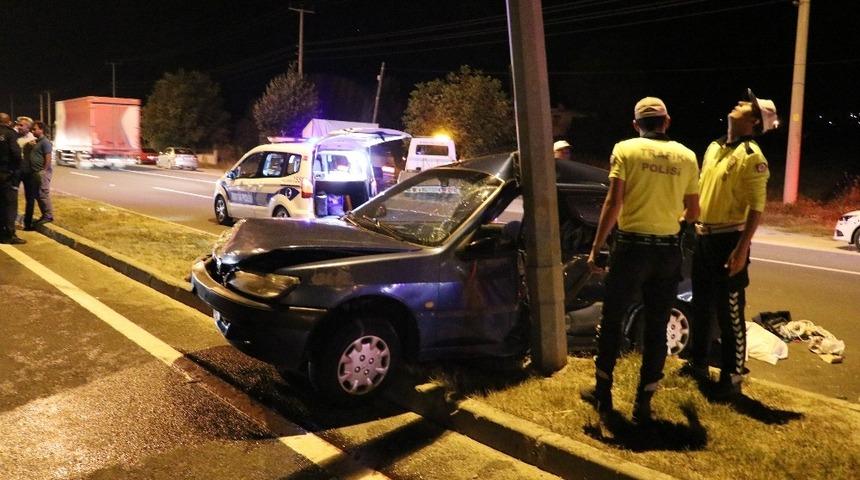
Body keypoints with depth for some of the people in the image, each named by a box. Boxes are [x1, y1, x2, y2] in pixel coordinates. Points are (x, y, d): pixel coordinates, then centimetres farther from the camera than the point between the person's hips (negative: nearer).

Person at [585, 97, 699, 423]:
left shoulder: (625, 150, -4)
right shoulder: (686, 157, 6)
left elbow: (613, 203, -12)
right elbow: (692, 212, 11)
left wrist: (596, 247, -6)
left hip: (632, 246, -3)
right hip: (669, 251, 3)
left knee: (612, 319, 14)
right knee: (656, 327, 11)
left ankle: (604, 391, 23)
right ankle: (643, 403, 16)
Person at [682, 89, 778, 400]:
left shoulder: (752, 156, -13)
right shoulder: (714, 147, 11)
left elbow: (756, 208, -17)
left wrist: (742, 248, -23)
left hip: (728, 240, -8)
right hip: (703, 237, 8)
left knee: (729, 313, 0)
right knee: (702, 306, 18)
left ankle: (732, 378, 11)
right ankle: (699, 364, 34)